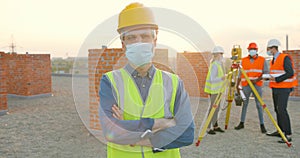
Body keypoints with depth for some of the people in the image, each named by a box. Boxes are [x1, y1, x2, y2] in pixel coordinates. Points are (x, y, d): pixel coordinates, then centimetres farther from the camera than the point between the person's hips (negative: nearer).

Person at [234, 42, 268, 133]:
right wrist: (237, 86, 7)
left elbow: (266, 72, -3)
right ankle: (242, 123, 17)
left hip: (257, 85, -2)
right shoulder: (243, 60, 7)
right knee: (245, 104, 8)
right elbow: (240, 74, 10)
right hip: (246, 85, 2)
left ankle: (262, 125, 6)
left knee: (259, 105, -1)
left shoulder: (262, 60, 3)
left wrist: (257, 79, -16)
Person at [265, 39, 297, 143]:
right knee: (277, 110, 12)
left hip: (283, 88, -9)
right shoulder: (273, 60, 15)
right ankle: (280, 130, 22)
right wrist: (269, 77, 7)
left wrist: (276, 79, -19)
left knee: (282, 110, -14)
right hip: (275, 88, 9)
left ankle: (288, 135, -11)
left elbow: (290, 73, -18)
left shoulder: (285, 58, -12)